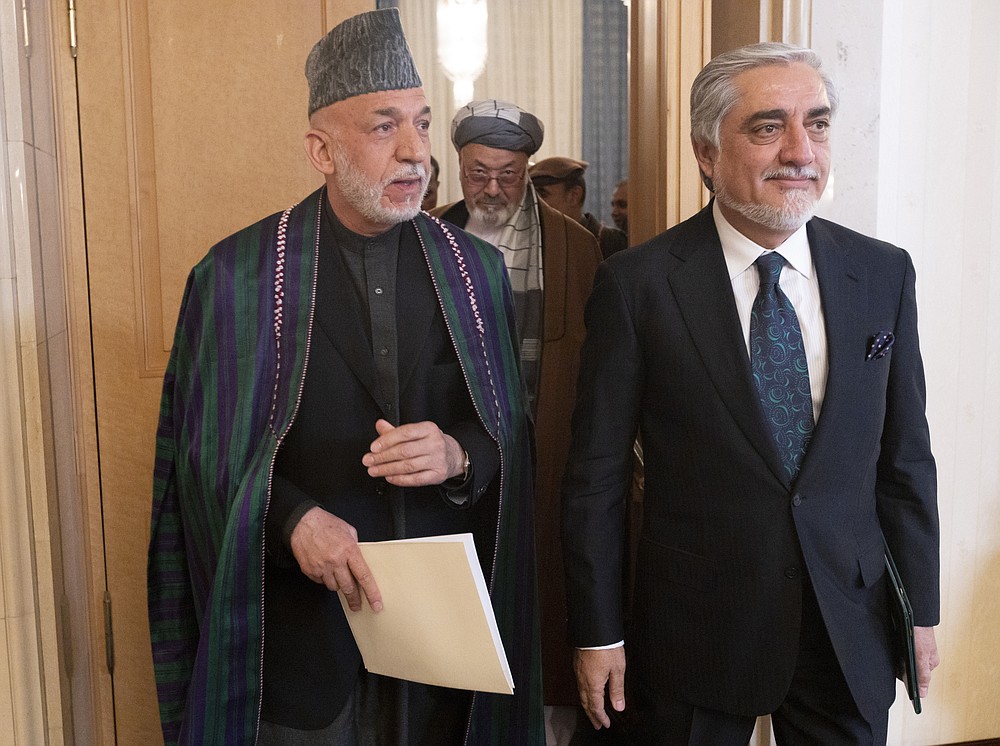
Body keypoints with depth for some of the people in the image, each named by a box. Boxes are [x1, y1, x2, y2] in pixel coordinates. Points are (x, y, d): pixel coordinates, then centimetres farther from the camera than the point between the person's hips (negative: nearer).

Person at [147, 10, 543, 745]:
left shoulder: (476, 270, 1)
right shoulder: (238, 274, -8)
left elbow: (513, 429, 4)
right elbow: (201, 450, -5)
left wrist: (460, 455, -17)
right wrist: (291, 517, -21)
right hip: (299, 617, -2)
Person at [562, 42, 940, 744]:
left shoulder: (884, 273, -1)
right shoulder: (637, 284, -12)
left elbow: (905, 456, 5)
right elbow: (596, 475, -8)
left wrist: (921, 609, 8)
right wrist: (597, 634, -5)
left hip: (852, 629, 3)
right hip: (694, 629, -2)